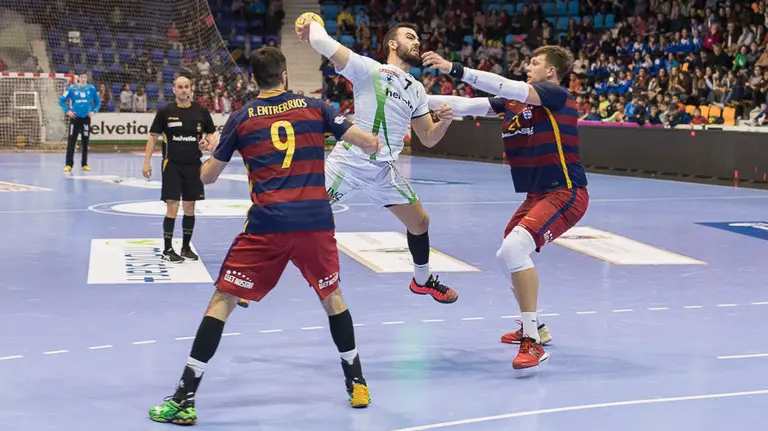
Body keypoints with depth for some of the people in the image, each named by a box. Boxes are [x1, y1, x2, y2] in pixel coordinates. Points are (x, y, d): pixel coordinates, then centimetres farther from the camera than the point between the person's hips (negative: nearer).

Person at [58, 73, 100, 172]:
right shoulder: (72, 88, -2)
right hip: (75, 117, -1)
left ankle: (84, 164, 16)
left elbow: (98, 101, 12)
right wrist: (67, 111, -7)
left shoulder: (91, 88, 2)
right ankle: (68, 164, -2)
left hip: (86, 118, 2)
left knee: (85, 142, 7)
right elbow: (61, 100, 2)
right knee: (71, 141, -5)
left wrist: (94, 111, -2)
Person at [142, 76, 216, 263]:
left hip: (193, 165, 3)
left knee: (189, 207, 9)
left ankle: (186, 247, 21)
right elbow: (153, 137, 1)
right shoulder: (165, 112, -3)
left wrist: (207, 140, -11)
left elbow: (211, 134, 12)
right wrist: (147, 162, -5)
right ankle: (168, 250, 4)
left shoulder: (201, 111, 2)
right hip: (172, 165, -3)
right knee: (172, 207, -5)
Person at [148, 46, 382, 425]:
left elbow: (207, 176, 13)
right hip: (316, 221, 2)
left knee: (222, 301, 5)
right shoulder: (314, 107, 9)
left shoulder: (242, 118, 7)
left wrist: (212, 152, 36)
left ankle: (184, 400, 0)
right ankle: (357, 384, 30)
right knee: (332, 296, 25)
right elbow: (370, 145, 8)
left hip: (267, 224, -2)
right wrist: (376, 144, 33)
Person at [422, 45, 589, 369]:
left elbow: (507, 87, -26)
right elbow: (467, 106, 10)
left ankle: (533, 343, -23)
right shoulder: (514, 101, 11)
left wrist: (455, 69, -29)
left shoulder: (556, 95, -12)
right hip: (538, 195, 10)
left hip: (565, 193, -10)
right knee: (509, 255, 21)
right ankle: (534, 327, 40)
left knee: (514, 248, -27)